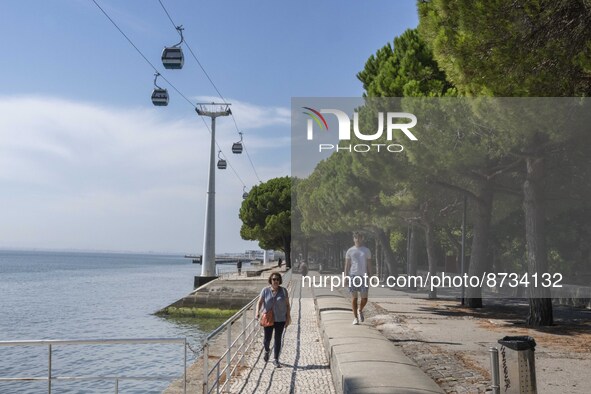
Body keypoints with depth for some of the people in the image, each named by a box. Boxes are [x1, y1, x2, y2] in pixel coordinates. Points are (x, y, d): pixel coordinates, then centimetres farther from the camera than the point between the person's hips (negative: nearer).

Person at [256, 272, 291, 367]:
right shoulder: (265, 290, -4)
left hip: (280, 319, 0)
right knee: (267, 339, 4)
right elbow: (260, 302, -8)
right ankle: (267, 351, 38)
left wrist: (288, 318, -3)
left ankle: (276, 360, 14)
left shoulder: (283, 291, -3)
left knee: (278, 340, 3)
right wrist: (257, 312, -27)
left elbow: (287, 305, 0)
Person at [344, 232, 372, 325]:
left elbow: (369, 265, 8)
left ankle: (360, 310, 26)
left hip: (363, 276, 0)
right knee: (354, 297, 1)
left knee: (364, 298, -4)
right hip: (353, 276, 0)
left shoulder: (366, 250, 7)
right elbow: (347, 265, 6)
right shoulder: (350, 251, 6)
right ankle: (356, 317, 9)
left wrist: (370, 277, 3)